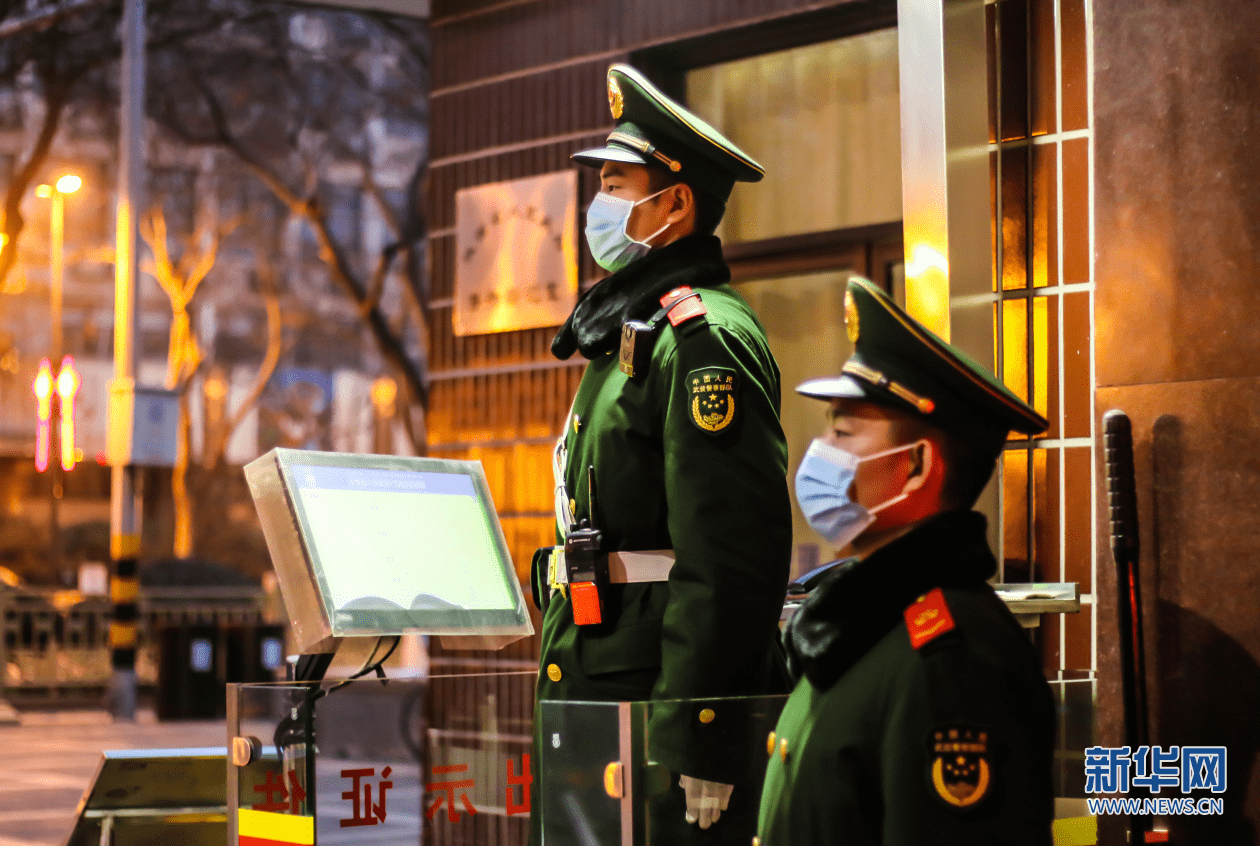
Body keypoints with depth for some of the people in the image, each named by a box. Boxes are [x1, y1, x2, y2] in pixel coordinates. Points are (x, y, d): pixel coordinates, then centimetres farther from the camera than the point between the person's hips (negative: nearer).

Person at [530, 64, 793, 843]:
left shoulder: (705, 338, -14)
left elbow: (734, 557, -21)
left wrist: (691, 745, -24)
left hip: (665, 699, -10)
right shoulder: (630, 332, 19)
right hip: (598, 692, 10)